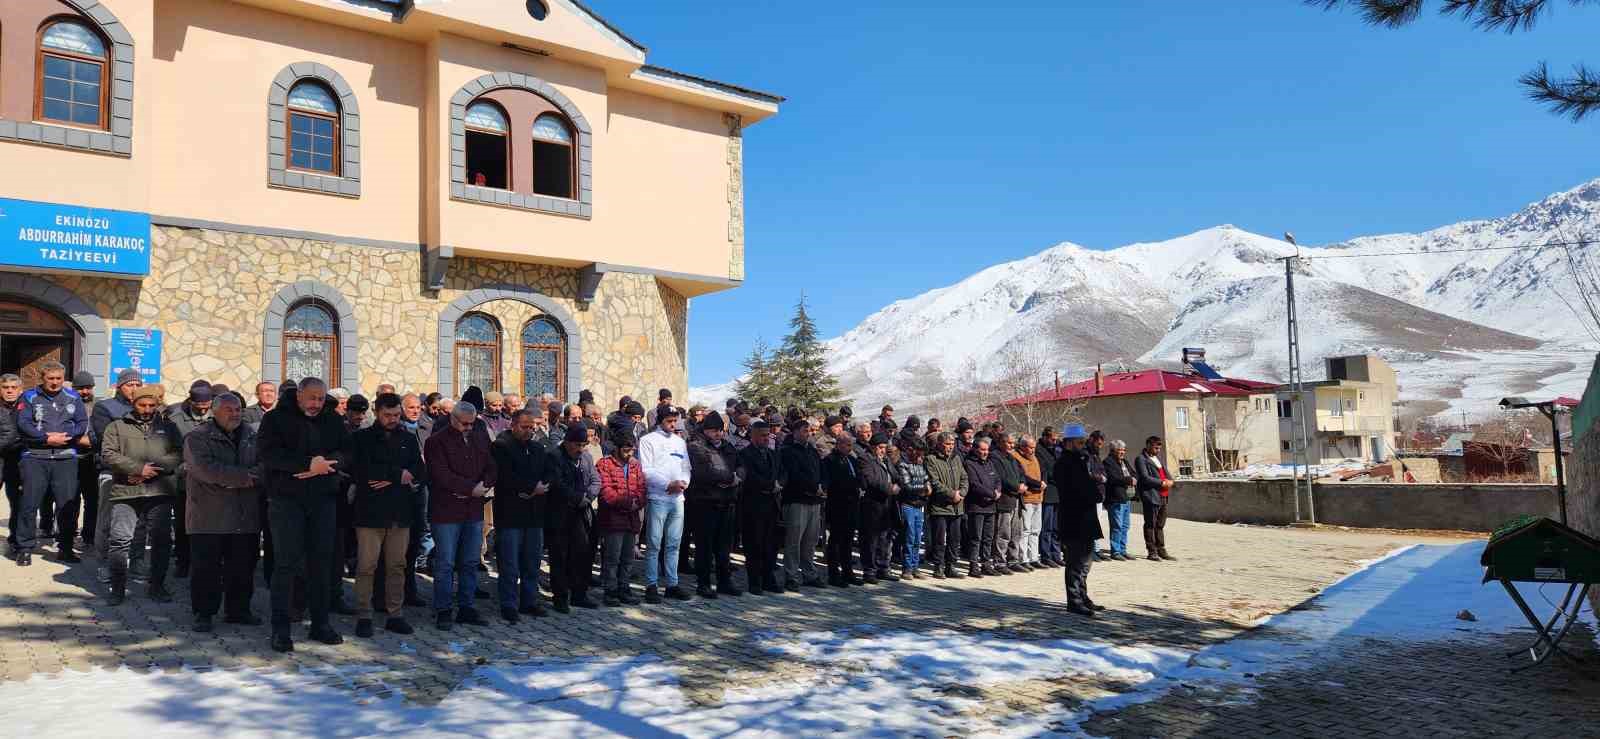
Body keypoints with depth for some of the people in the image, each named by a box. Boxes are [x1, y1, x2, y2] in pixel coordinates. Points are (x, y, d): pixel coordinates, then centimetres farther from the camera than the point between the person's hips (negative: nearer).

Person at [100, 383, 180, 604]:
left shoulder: (168, 427, 16)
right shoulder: (117, 427, 12)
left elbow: (178, 455, 5)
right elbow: (108, 455, -1)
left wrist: (154, 469, -9)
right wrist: (139, 468, -10)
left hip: (160, 493, 1)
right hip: (125, 493, -1)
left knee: (162, 539, 3)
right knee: (119, 539, -5)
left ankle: (157, 586, 14)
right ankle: (118, 587, 6)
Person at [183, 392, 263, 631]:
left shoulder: (252, 436, 13)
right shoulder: (197, 438, -2)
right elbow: (206, 469, -18)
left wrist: (237, 478, -15)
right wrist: (244, 476, -16)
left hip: (246, 517, 4)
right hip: (209, 518, -4)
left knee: (243, 567, 10)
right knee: (206, 567, 1)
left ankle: (238, 609, 23)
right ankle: (203, 613, 12)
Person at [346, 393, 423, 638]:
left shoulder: (409, 439, 13)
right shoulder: (361, 438, 2)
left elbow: (419, 472, 3)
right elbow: (358, 472, -12)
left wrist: (389, 478, -11)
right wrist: (398, 474, -9)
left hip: (400, 513, 3)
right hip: (370, 511, -3)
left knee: (397, 566, 8)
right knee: (366, 567, -1)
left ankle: (395, 615, 16)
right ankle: (364, 617, 8)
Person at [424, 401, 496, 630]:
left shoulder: (481, 438, 12)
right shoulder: (437, 441, -6)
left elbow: (492, 469, 10)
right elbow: (441, 475, -16)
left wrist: (484, 485, -11)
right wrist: (472, 488, -16)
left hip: (473, 510, 6)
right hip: (446, 510, -5)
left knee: (471, 563, 10)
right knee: (445, 564, -1)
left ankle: (466, 608, 18)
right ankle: (443, 611, 8)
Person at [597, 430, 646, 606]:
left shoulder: (635, 465, 14)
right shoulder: (604, 465, -5)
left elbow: (641, 488, 9)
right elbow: (606, 492, -13)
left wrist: (637, 503, -11)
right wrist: (628, 501, -15)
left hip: (631, 518, 6)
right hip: (613, 519, -6)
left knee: (628, 558, 13)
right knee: (612, 557, -3)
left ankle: (623, 589, 23)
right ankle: (610, 591, 7)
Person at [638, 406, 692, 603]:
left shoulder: (680, 441, 17)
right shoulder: (648, 440, -1)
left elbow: (686, 468, 17)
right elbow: (646, 470, -8)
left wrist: (683, 482, -4)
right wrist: (668, 485, -13)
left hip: (677, 498, 5)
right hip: (657, 498, -5)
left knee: (674, 544, 9)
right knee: (654, 544, -3)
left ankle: (672, 584, 15)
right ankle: (651, 586, 3)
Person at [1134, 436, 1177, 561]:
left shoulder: (1158, 457, 19)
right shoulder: (1141, 460, -7)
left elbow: (1165, 472, 20)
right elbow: (1145, 478, -16)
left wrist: (1170, 481, -1)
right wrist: (1162, 483, -15)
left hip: (1163, 496, 8)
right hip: (1151, 496, -8)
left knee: (1160, 525, 12)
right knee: (1150, 525, -2)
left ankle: (1161, 551, 18)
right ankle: (1151, 552, 2)